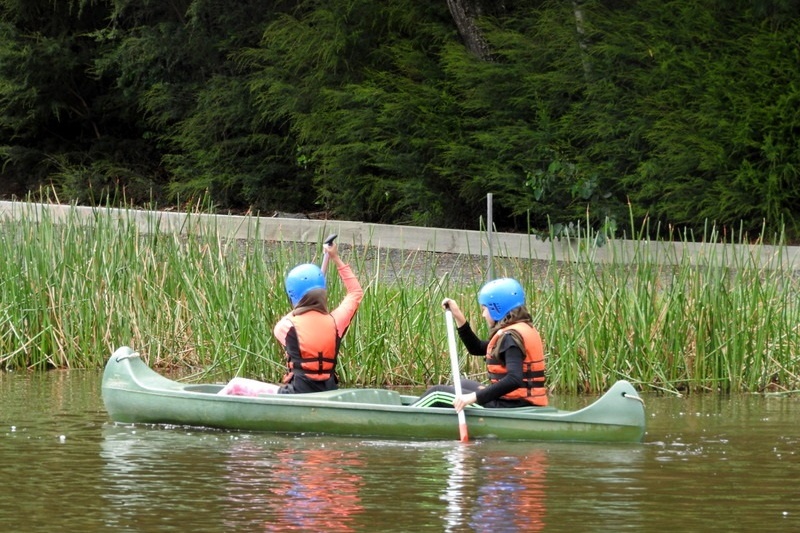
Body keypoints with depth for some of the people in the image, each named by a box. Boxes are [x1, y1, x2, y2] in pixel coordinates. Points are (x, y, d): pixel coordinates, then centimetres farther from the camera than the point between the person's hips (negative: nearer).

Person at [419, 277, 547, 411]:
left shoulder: (511, 337, -17)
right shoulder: (526, 330, 14)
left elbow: (514, 380, -32)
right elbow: (476, 348, 25)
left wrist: (474, 397, -32)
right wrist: (458, 317, 17)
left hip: (508, 407, -10)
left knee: (438, 393, 3)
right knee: (465, 384, 32)